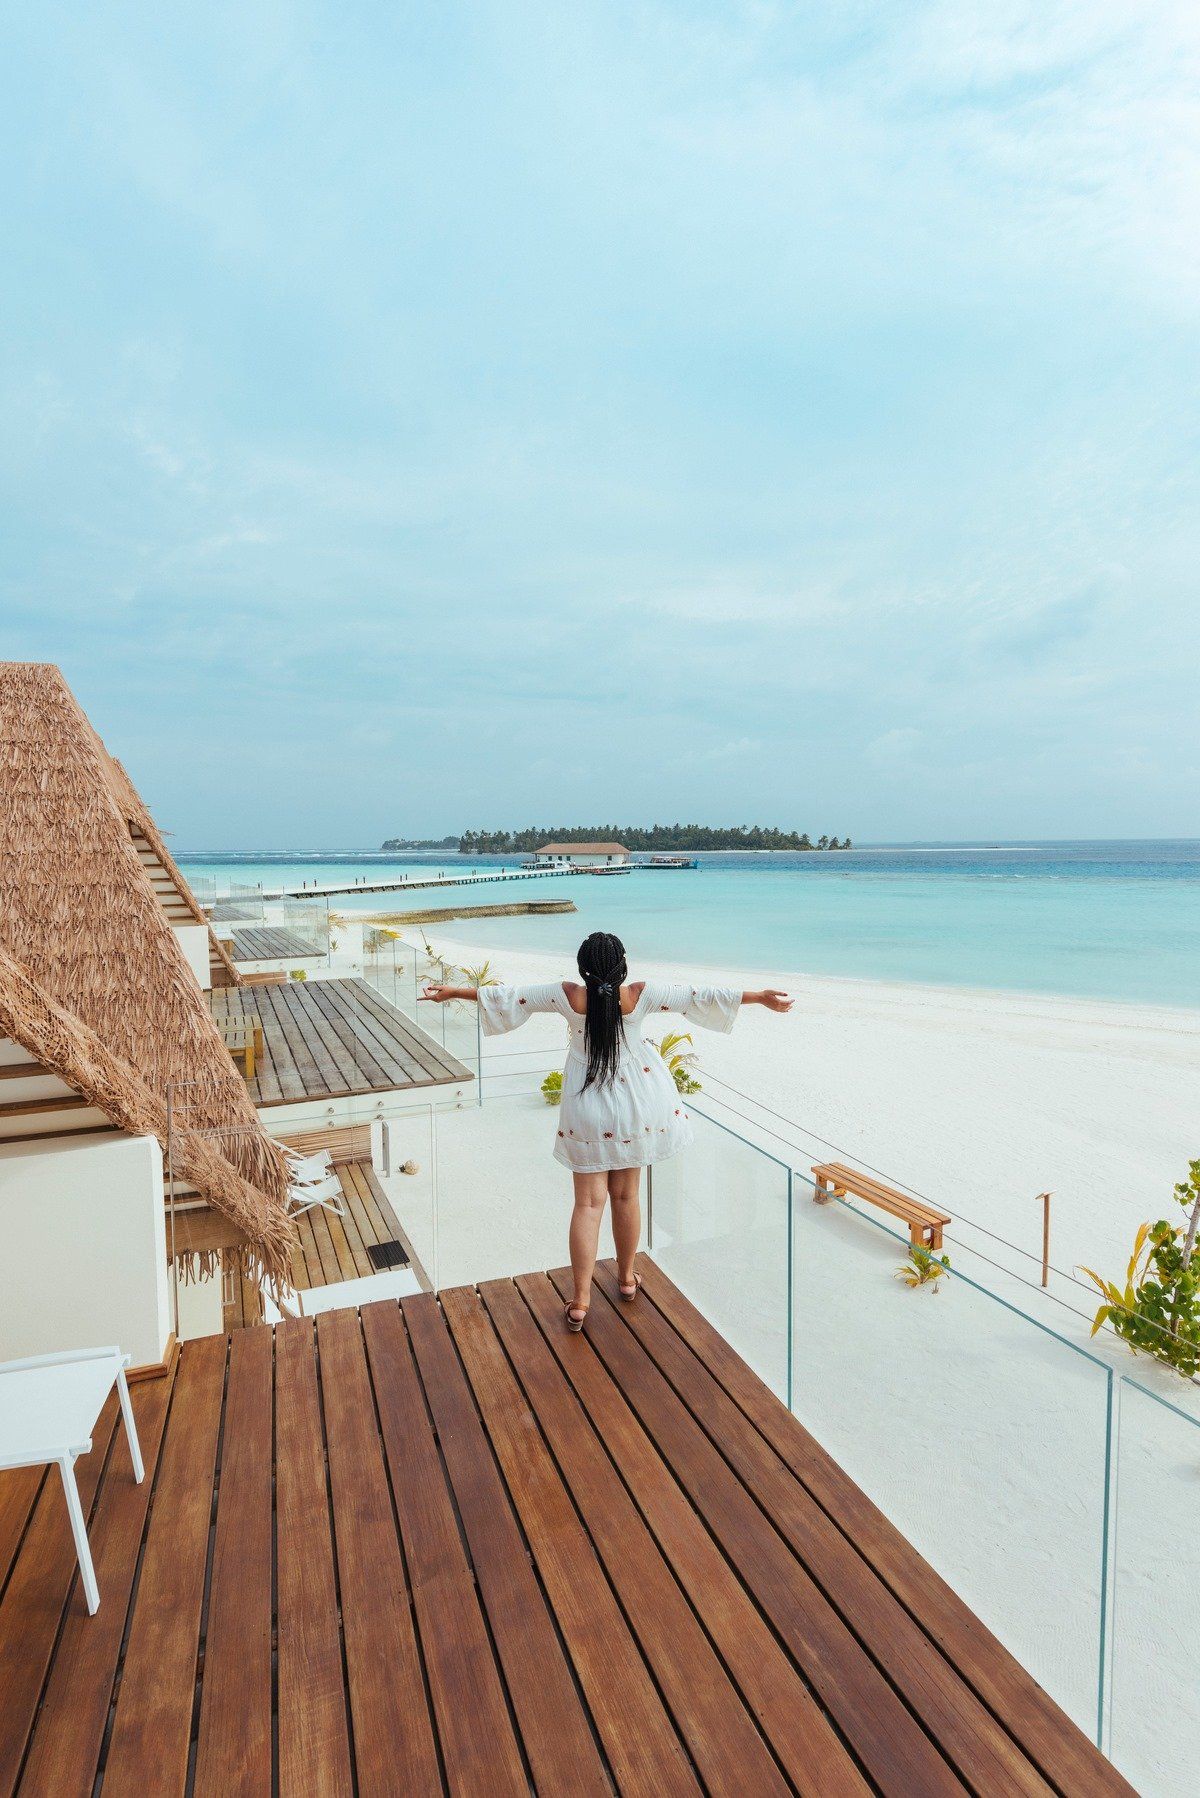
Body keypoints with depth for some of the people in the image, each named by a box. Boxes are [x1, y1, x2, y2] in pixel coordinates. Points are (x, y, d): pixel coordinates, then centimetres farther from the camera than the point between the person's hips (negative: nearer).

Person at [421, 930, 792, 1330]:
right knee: (626, 1195, 17)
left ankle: (580, 1301, 8)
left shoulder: (568, 996, -13)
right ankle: (627, 1277, 35)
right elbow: (701, 996, -10)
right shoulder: (642, 995, -15)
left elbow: (507, 996, -6)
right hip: (636, 1108, 1)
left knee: (588, 1202, 6)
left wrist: (451, 992, 7)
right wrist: (762, 996, -3)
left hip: (587, 1110, 0)